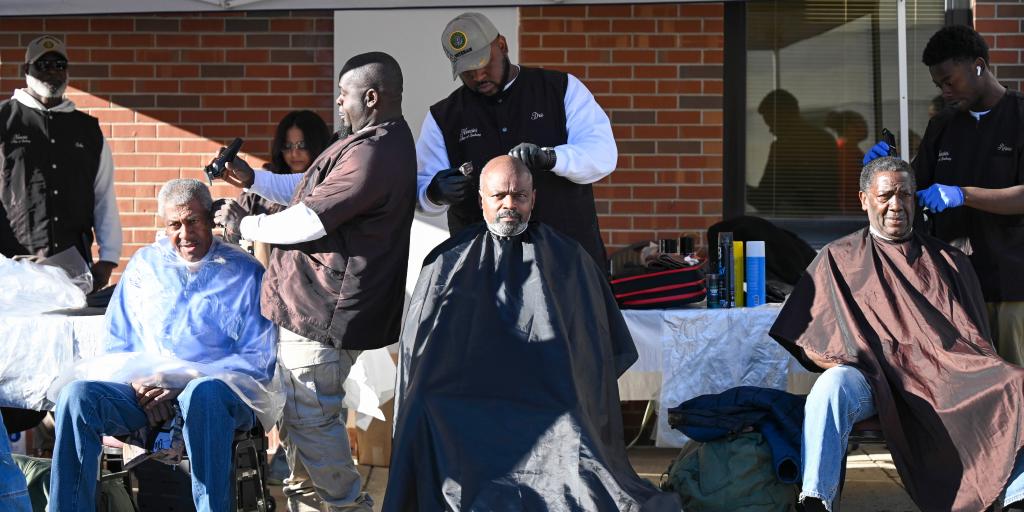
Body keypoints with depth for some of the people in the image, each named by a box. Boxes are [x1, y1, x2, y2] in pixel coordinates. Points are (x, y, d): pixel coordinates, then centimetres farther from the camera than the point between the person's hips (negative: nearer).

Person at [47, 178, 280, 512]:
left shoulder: (246, 274, 8)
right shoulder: (144, 265, 20)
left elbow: (259, 361, 1)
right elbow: (117, 344, 18)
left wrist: (182, 382, -11)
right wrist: (140, 384, -6)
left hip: (217, 385, -3)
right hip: (142, 388, 3)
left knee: (203, 394, -41)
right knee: (77, 394, -27)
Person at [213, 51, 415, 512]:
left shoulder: (373, 155, -25)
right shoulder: (381, 141, 13)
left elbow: (307, 222, -23)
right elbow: (310, 191, 22)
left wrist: (244, 225, -8)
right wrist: (252, 178, 13)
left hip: (323, 311, -11)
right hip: (314, 301, 11)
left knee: (312, 417, -2)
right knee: (299, 412, 22)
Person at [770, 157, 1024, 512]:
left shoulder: (949, 262, 23)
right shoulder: (839, 258, 17)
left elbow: (974, 336, 18)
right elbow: (806, 339, 11)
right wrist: (841, 364, -8)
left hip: (946, 375, 2)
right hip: (871, 378, -1)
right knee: (832, 387, -37)